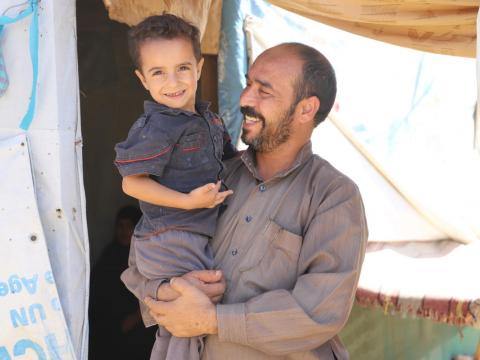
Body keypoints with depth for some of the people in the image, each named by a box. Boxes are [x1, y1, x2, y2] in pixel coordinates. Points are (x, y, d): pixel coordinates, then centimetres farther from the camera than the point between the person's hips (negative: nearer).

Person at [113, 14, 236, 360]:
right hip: (173, 243, -9)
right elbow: (132, 182, -18)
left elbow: (230, 157, 25)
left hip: (198, 238, 9)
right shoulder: (156, 128, -17)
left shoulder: (210, 120, 10)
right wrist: (189, 201, -22)